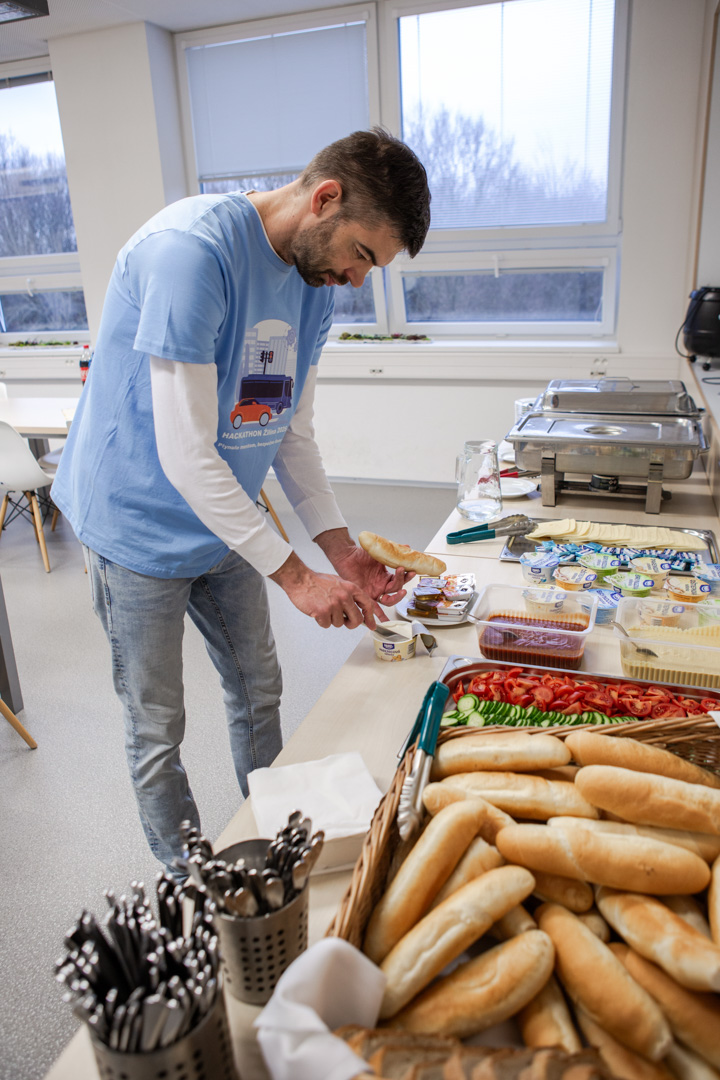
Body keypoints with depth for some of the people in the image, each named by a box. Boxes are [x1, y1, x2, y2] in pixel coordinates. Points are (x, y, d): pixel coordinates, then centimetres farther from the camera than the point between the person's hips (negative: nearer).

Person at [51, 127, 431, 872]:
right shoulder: (191, 249, -27)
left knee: (258, 691, 18)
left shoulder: (316, 279, 0)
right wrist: (295, 577, -27)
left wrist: (341, 550, -5)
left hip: (226, 523, 8)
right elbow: (186, 454, -29)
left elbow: (291, 434, 4)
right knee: (157, 728, 8)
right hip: (139, 526, -7)